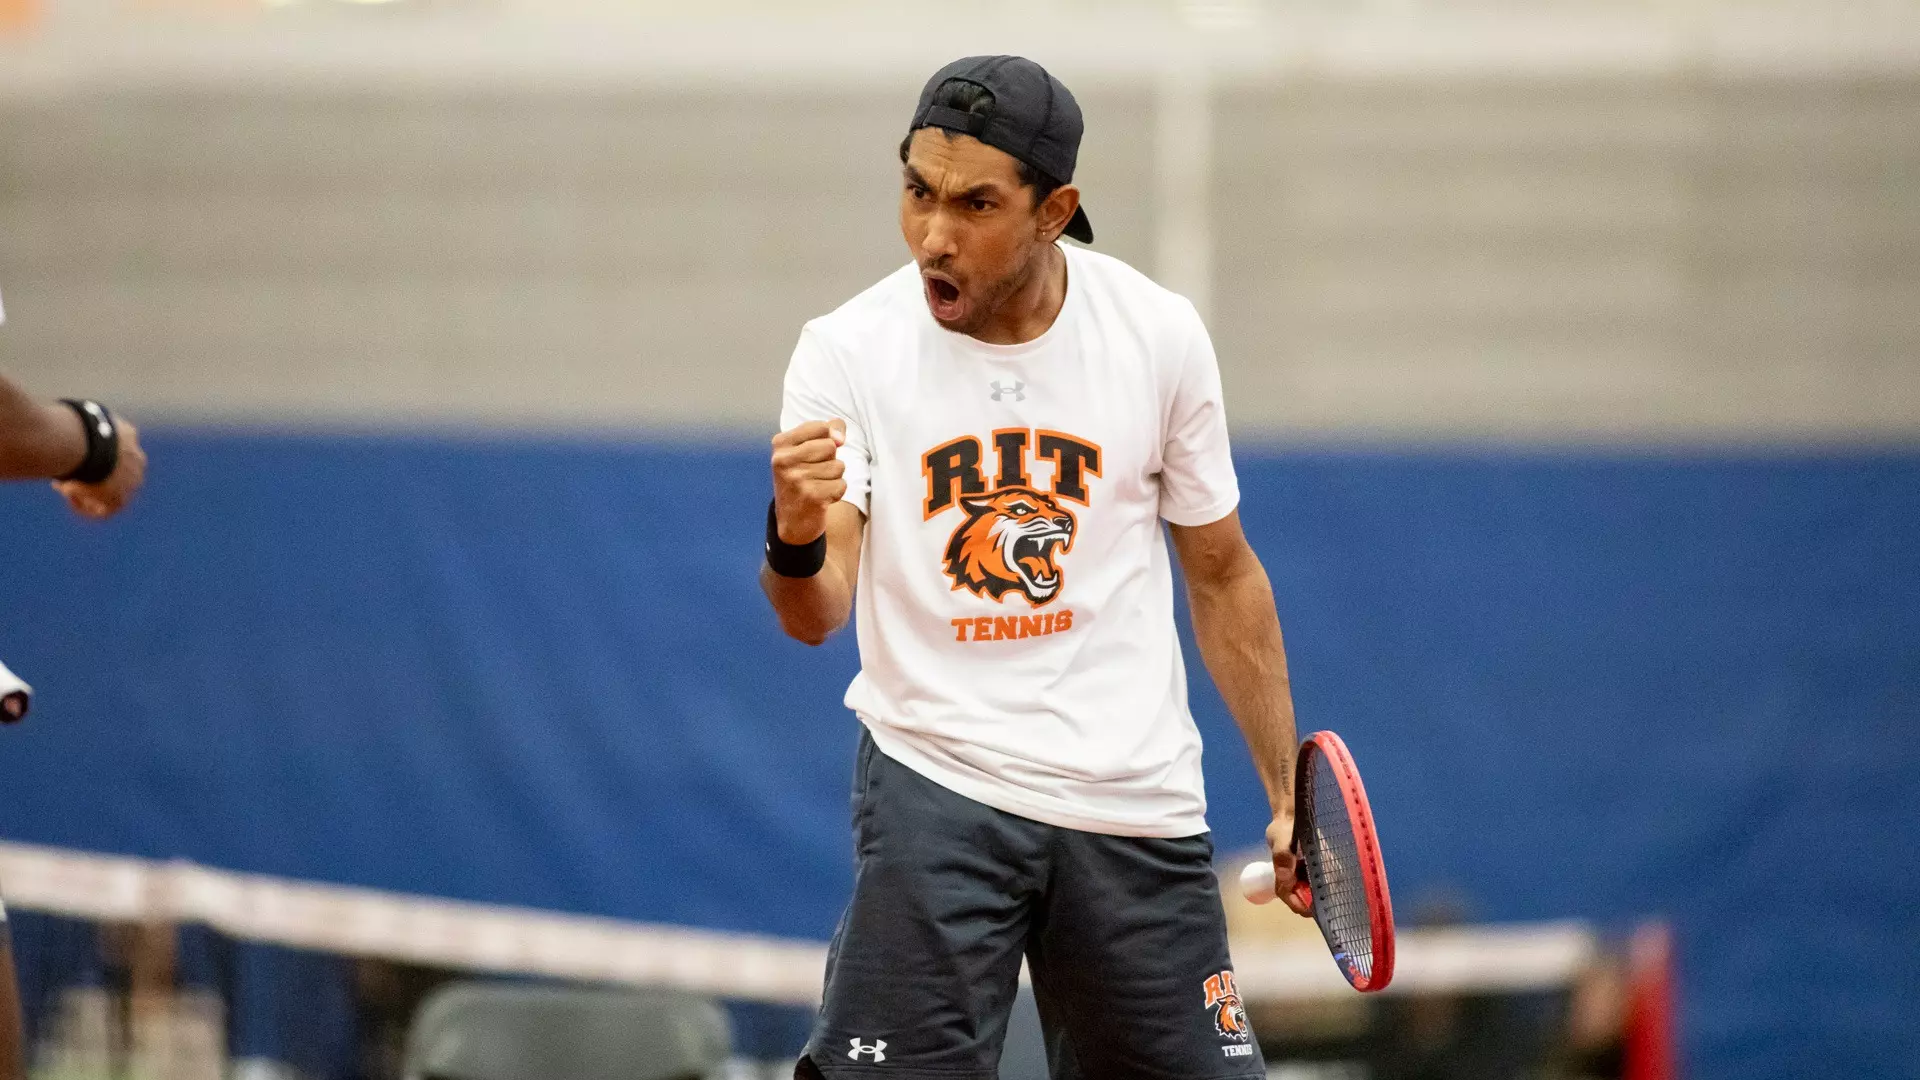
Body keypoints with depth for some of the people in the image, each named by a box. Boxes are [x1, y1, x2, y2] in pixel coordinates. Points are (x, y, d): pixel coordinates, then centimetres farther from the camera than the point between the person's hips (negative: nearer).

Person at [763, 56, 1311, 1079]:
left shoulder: (1161, 335, -2)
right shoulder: (848, 352, -7)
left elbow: (1223, 576, 11)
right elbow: (814, 614, -13)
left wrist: (1289, 793, 11)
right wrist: (798, 540, -36)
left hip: (1137, 805, 2)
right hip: (936, 784, -2)